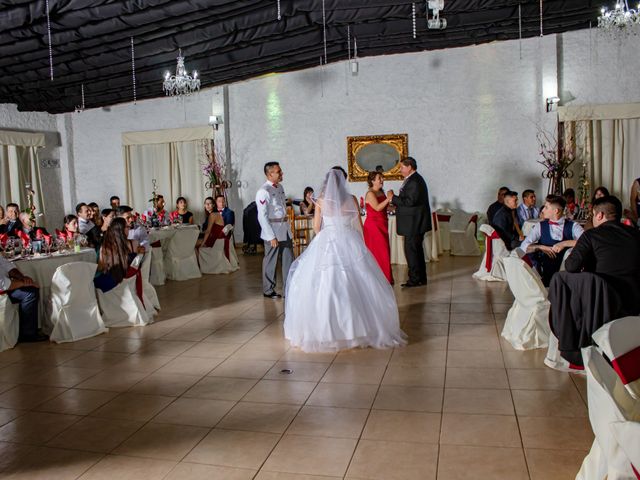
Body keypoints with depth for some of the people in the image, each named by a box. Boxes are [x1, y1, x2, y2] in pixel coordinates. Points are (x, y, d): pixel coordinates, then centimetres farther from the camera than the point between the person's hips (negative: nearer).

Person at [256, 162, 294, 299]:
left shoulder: (280, 187, 10)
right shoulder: (264, 191, -15)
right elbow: (262, 217, -17)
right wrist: (271, 236, -18)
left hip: (285, 230, 8)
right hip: (273, 232, -8)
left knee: (289, 260, 11)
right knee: (271, 261, 5)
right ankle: (268, 290, 19)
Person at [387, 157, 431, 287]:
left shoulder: (414, 181, -18)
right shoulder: (415, 179, 16)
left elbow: (410, 201, -25)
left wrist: (393, 198, -16)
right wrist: (394, 200, 9)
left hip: (413, 224, -11)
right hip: (416, 223, 11)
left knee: (411, 250, -5)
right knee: (417, 250, 16)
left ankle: (415, 279, 0)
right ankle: (421, 278, 24)